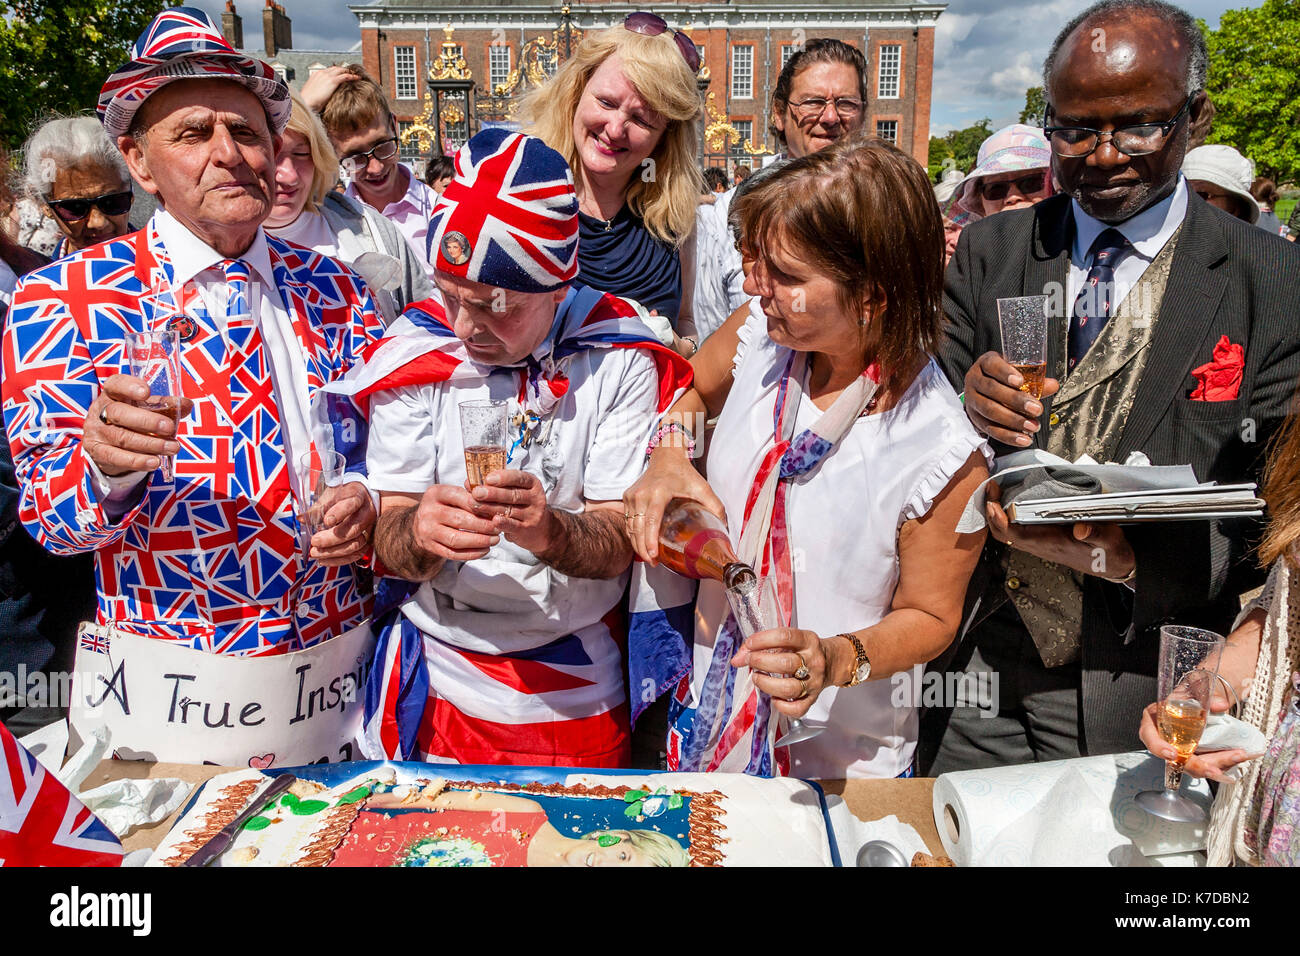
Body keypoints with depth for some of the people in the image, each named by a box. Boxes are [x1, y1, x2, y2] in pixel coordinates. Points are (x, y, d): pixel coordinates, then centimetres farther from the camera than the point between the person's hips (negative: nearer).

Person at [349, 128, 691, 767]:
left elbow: (622, 542, -13)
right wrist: (421, 532, -32)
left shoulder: (618, 358, -11)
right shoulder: (416, 350, -8)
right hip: (438, 676, 1)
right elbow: (388, 544, -9)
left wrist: (550, 533, -35)